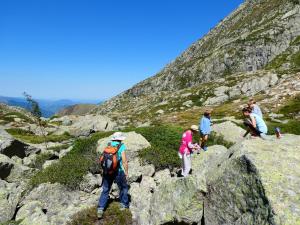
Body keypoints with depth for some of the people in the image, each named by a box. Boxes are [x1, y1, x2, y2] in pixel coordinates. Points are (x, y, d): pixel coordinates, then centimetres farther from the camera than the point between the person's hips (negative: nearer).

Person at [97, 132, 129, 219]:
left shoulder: (108, 145, 2)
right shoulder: (121, 146, -12)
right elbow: (124, 161, -15)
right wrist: (126, 172, -2)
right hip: (118, 172, -4)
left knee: (105, 190, 16)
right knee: (123, 187, 21)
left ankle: (100, 209, 8)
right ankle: (123, 204, 33)